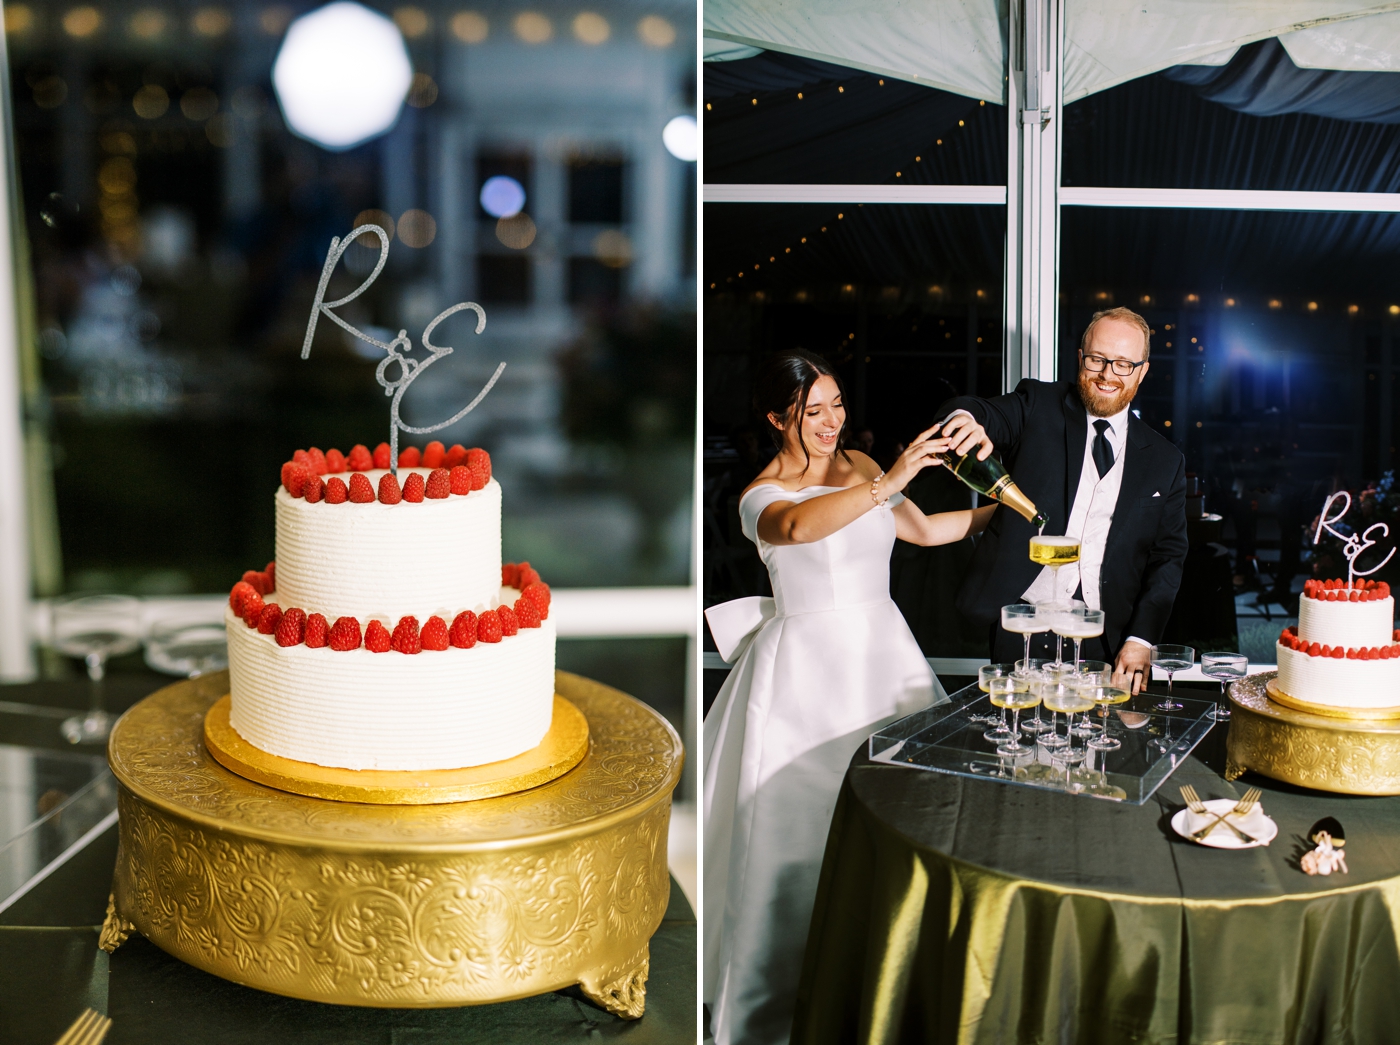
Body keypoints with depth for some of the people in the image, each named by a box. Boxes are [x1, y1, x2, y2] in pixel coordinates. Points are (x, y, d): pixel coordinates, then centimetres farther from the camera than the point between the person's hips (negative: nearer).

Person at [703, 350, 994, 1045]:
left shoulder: (858, 466, 7)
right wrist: (888, 484, -46)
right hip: (808, 668, -6)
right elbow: (799, 526, -38)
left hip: (884, 652, 6)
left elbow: (923, 529, 20)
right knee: (804, 822, 1)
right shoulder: (763, 494, -13)